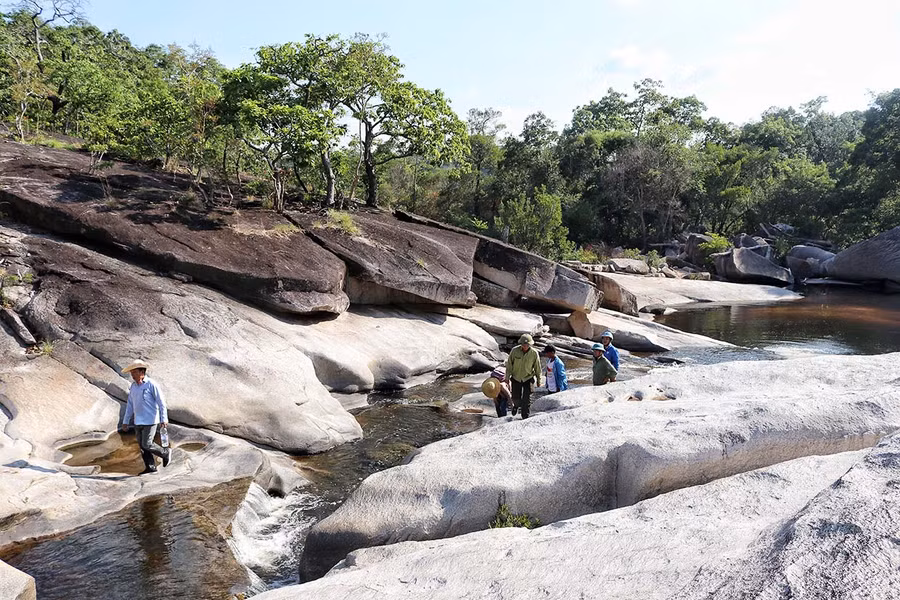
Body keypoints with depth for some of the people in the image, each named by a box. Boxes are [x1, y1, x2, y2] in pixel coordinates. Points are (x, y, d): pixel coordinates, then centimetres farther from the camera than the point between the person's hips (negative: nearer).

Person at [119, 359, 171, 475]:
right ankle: (150, 467, 17)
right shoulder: (133, 386, 8)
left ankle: (165, 453, 12)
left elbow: (161, 402, -12)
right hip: (138, 422, 7)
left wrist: (164, 419, -17)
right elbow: (130, 405, 15)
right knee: (142, 446, 7)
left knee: (147, 445, -10)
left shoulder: (152, 385, -11)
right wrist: (125, 421, 14)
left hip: (150, 421, -7)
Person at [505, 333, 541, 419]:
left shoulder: (534, 353, -16)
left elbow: (537, 367, -3)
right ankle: (516, 405, 49)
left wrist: (538, 380, 6)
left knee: (526, 399, -5)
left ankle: (525, 417, 11)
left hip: (528, 378, -1)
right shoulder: (515, 350, -17)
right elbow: (509, 365, -6)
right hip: (516, 378, 1)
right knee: (516, 398, 14)